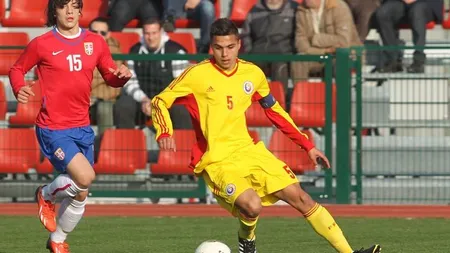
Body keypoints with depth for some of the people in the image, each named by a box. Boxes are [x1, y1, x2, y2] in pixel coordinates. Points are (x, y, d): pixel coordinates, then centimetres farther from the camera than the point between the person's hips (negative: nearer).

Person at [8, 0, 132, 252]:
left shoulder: (96, 42, 5)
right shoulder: (41, 44, -6)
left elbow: (111, 77, 14)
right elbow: (17, 69, 6)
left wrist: (121, 76, -9)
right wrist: (20, 89, -15)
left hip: (82, 128, 5)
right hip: (53, 129, -5)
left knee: (80, 195, 13)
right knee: (85, 177, -25)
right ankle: (47, 195, 7)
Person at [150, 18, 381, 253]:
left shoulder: (253, 74, 4)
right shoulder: (197, 75, -10)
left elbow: (273, 110, 18)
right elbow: (159, 102, -4)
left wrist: (307, 145, 17)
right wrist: (164, 133, -24)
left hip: (248, 150, 5)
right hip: (216, 161, -5)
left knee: (299, 197, -2)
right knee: (252, 206, -27)